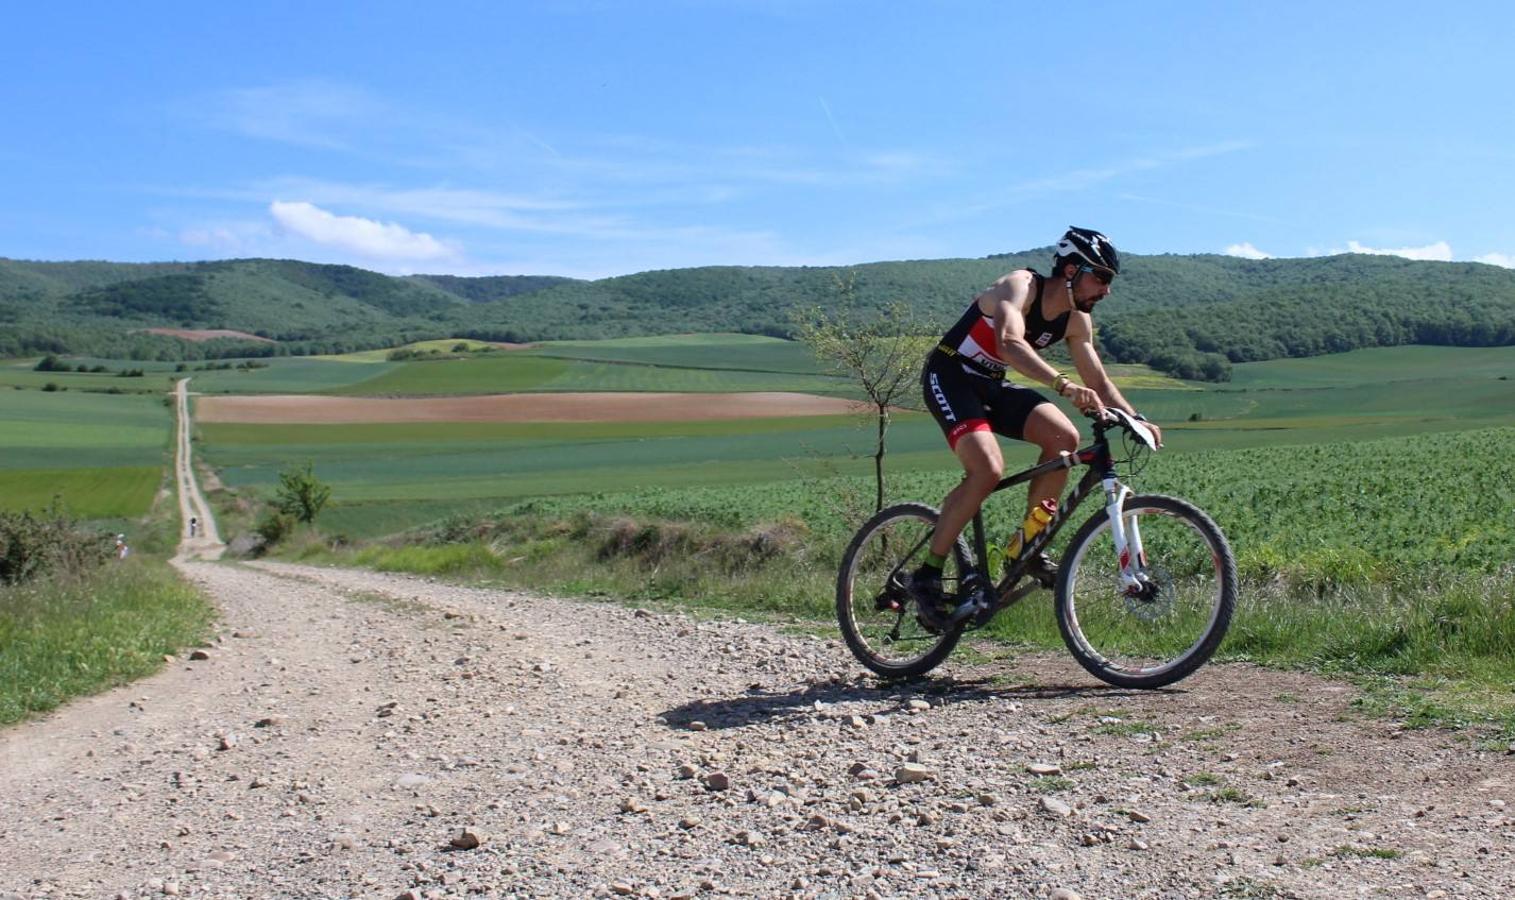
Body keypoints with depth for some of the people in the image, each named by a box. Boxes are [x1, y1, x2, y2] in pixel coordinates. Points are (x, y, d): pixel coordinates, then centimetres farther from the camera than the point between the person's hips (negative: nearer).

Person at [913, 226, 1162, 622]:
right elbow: (1009, 343, -40)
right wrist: (1064, 385, -52)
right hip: (948, 377, -7)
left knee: (1064, 438, -14)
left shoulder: (1076, 321, 2)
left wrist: (1137, 419, -10)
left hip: (991, 384, 8)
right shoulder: (1020, 285, -21)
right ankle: (927, 574, -14)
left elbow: (1099, 382, 7)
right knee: (988, 470, -27)